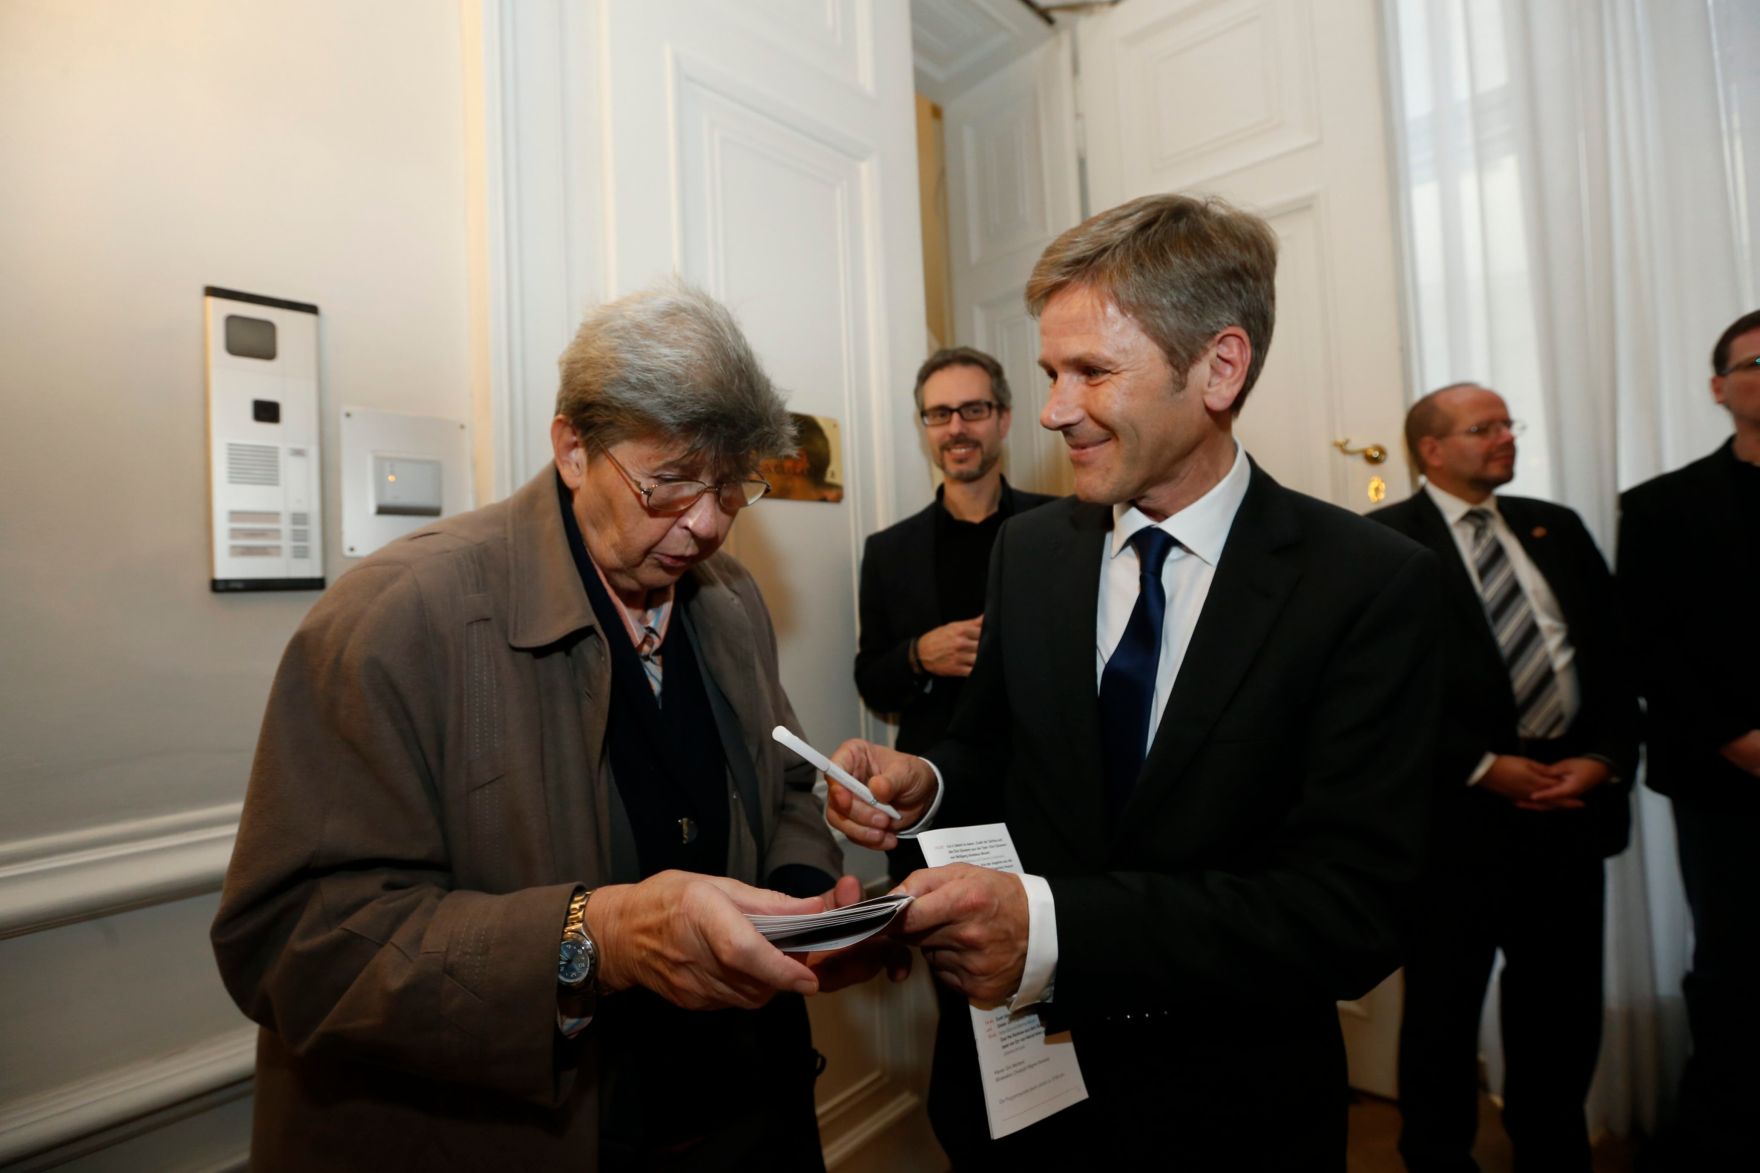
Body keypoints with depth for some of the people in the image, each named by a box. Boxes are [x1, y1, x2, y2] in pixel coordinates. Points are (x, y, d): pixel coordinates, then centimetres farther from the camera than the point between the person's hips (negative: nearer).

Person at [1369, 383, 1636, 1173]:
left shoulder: (1557, 528, 14)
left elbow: (1613, 653, 11)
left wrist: (1605, 758, -3)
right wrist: (1484, 767, -14)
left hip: (1573, 800, 6)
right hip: (1462, 806, -5)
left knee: (1564, 1004, 17)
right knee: (1444, 1005, 9)